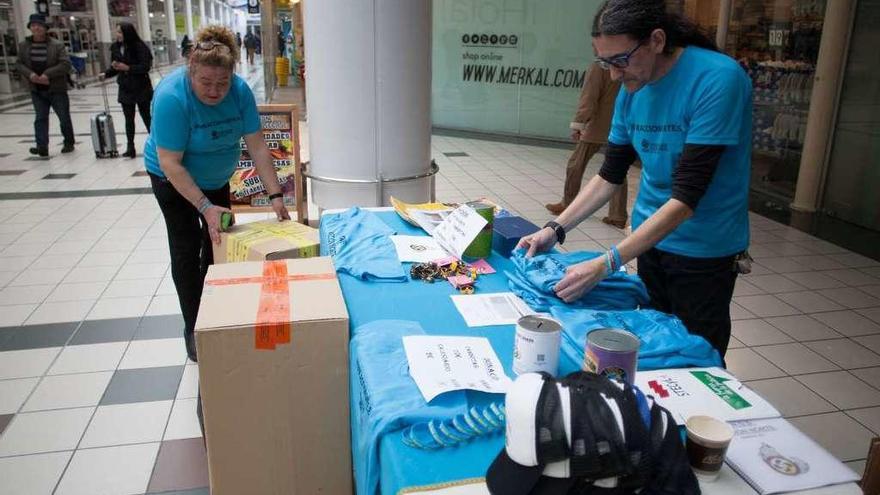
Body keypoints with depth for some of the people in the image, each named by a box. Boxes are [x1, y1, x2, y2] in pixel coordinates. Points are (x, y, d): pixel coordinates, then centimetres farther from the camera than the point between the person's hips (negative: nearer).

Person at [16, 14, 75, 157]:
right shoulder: (23, 46, 5)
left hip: (57, 89, -3)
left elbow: (66, 64, -15)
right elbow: (19, 64, 8)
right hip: (36, 90, 3)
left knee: (64, 117, 8)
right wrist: (30, 74, -12)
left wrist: (48, 74, -21)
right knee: (40, 118, -2)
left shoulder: (57, 45, -8)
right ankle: (42, 147, -6)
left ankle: (69, 143, 24)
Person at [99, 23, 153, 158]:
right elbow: (115, 67, 11)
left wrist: (127, 68, -25)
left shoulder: (139, 47, -13)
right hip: (125, 89, 5)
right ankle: (130, 147, 12)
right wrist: (106, 74, -6)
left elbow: (145, 67, -17)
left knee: (147, 117, 5)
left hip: (141, 89, -5)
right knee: (129, 119, 8)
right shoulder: (115, 47, 3)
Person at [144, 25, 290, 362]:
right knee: (187, 250, -4)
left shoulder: (240, 91, -21)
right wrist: (205, 207, -36)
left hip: (216, 177, 4)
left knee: (218, 243, 9)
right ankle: (193, 328, 7)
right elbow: (170, 163, -31)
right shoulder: (172, 96, -33)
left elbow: (257, 146, -19)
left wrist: (275, 196, -24)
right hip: (174, 179, -4)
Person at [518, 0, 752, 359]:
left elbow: (685, 198, -28)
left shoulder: (718, 81, -23)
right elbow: (610, 175, 6)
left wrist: (605, 265, -31)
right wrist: (555, 229, -5)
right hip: (650, 238, 6)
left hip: (704, 251, -6)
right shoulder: (633, 89, -2)